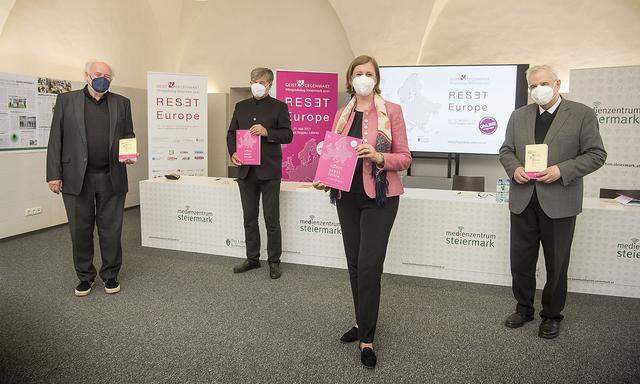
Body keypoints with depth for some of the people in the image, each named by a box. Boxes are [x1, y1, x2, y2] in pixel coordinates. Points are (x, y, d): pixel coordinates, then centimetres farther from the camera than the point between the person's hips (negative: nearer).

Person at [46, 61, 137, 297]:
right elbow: (55, 139, 4)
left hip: (112, 178, 1)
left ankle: (110, 275, 22)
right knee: (80, 230, 8)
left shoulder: (121, 103, 11)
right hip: (77, 178, 0)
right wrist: (54, 174, -3)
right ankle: (85, 276, 24)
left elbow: (128, 135, 15)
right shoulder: (66, 100, 6)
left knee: (111, 230, 6)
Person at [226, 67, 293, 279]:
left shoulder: (279, 107, 1)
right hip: (246, 170, 5)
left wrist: (266, 132, -20)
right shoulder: (241, 107, 15)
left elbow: (288, 135, -5)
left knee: (272, 219, 1)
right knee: (249, 218, 12)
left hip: (269, 170, -4)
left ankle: (274, 261, 13)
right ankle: (252, 258, 24)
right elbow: (231, 133, 14)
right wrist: (233, 152, -3)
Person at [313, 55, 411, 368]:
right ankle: (363, 323, 29)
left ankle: (366, 338, 6)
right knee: (354, 264, 11)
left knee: (369, 265, -7)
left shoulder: (391, 111, -3)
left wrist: (379, 157, -22)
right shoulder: (342, 114, 10)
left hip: (379, 197, -5)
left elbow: (404, 157, -4)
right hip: (347, 196, 5)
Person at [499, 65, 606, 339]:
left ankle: (552, 316, 28)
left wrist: (561, 170, -18)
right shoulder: (519, 116, 10)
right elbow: (506, 150, 12)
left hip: (559, 202, -3)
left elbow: (596, 154, -5)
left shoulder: (582, 114, -2)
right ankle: (524, 309, 30)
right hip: (523, 200, 3)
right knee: (520, 261, 11)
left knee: (556, 264, 10)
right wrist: (514, 169, -9)